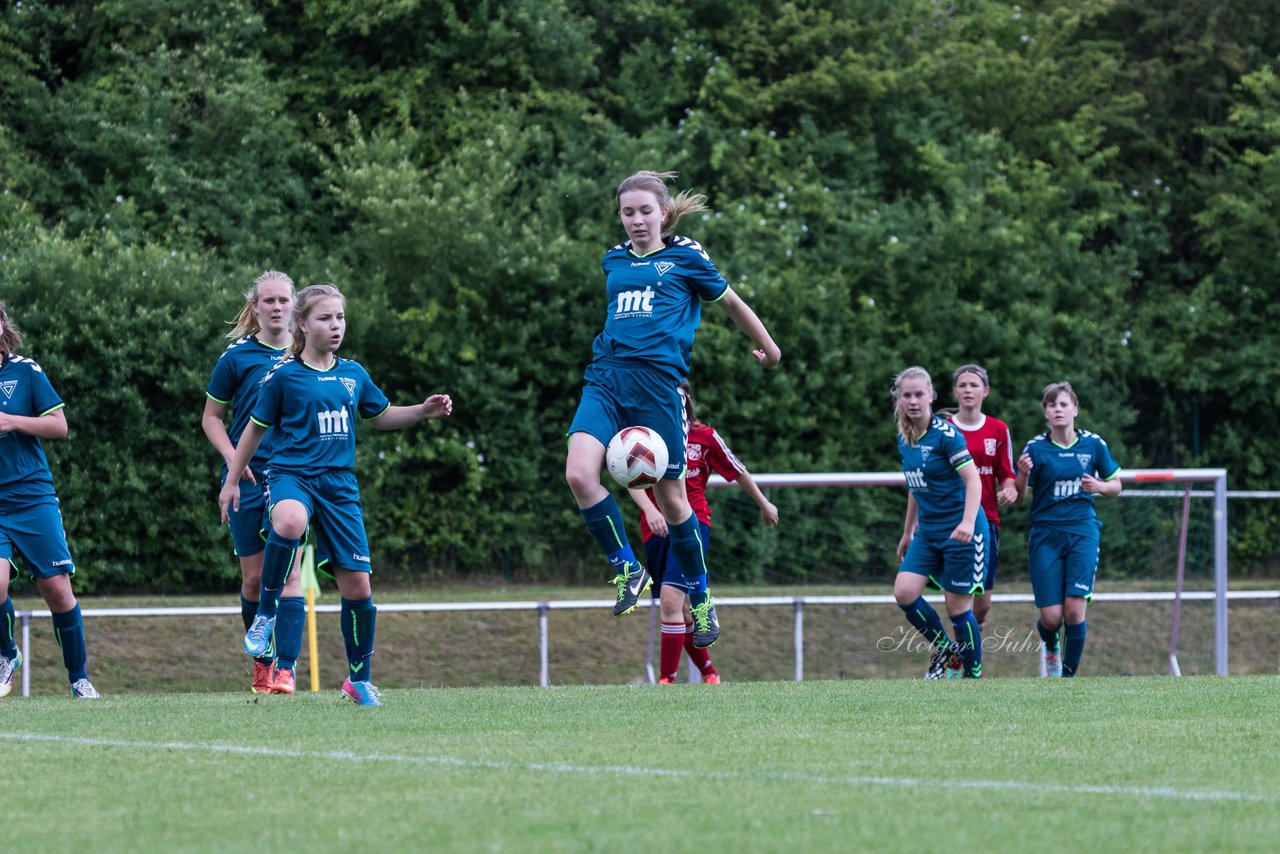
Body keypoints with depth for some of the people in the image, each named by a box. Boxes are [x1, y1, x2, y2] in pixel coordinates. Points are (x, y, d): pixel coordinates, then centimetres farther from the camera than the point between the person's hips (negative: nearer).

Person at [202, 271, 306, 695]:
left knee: (287, 571, -12)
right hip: (248, 477, 0)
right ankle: (262, 660, 24)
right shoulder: (237, 356, 0)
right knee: (254, 577, 4)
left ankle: (286, 667, -15)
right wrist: (232, 457, -9)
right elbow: (211, 416, 6)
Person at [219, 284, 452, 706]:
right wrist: (231, 481, 12)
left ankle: (360, 679, 18)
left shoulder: (353, 374, 11)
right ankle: (266, 612, -19)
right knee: (289, 523, -41)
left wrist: (424, 411, 11)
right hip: (291, 473, -4)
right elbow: (256, 428, 9)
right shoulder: (284, 375, -1)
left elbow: (382, 417, 26)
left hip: (338, 483, 4)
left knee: (357, 585, 1)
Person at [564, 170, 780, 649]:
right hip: (606, 377, 4)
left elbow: (731, 303, 17)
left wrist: (768, 348, 28)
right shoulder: (614, 261, 16)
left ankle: (701, 599, 18)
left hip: (657, 383, -4)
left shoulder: (685, 257, 4)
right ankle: (627, 569, -3)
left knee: (670, 496, 1)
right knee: (579, 473, -20)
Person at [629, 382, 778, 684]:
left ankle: (666, 680, -21)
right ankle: (709, 674, 30)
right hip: (656, 527, 3)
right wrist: (649, 509, -33)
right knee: (682, 612, 12)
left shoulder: (704, 436, 0)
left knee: (670, 597, -23)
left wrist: (764, 504, 27)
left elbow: (738, 471, 14)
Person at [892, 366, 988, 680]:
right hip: (928, 532, 7)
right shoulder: (904, 439, 8)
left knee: (958, 607, -3)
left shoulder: (945, 434, -15)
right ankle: (943, 647, 12)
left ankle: (974, 676, 11)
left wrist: (967, 523, -34)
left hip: (960, 533, -7)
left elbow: (973, 479, -21)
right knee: (904, 591, -10)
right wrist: (907, 532, 26)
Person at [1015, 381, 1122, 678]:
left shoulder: (1093, 444, 1)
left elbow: (1116, 484, 12)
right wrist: (1023, 474, -23)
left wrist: (1100, 486, -10)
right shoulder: (1036, 448, -3)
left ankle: (1069, 674, 3)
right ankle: (1051, 648, 32)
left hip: (1083, 532, 1)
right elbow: (1019, 496, -2)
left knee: (1075, 610, -12)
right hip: (1045, 534, 0)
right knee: (1051, 616, -5)